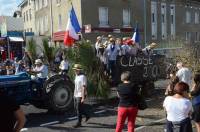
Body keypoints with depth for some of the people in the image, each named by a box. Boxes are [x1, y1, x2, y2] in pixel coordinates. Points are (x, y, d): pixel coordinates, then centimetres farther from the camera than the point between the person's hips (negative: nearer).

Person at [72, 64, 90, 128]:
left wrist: (83, 97, -25)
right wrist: (74, 94, 20)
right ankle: (87, 115, 33)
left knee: (79, 109, -2)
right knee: (76, 107, 16)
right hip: (76, 95, 9)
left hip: (81, 95, -9)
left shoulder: (83, 77, -18)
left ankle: (79, 122, 12)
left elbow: (84, 88, -22)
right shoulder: (76, 76, 10)